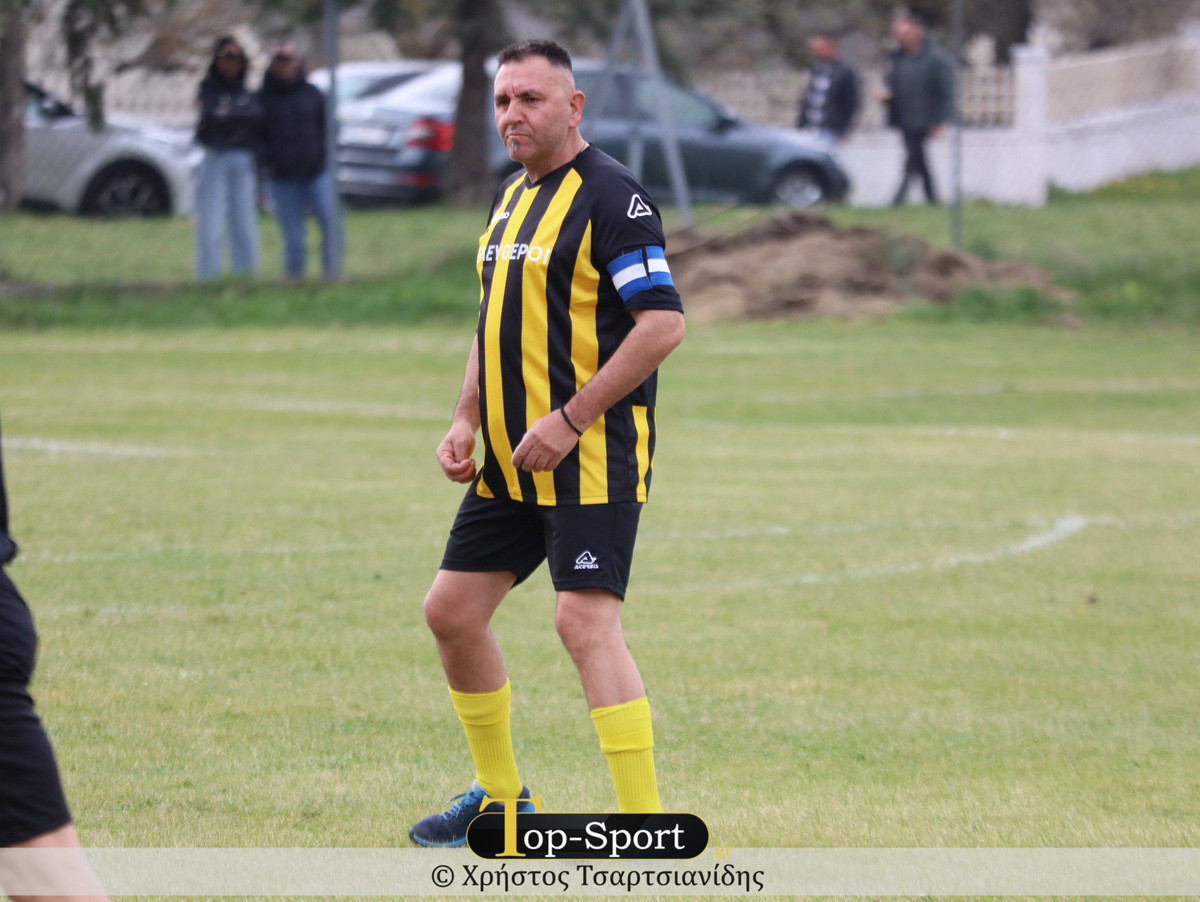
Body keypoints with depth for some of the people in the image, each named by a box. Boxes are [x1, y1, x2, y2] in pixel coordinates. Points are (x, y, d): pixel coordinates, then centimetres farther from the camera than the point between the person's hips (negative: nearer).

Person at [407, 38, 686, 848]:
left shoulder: (611, 195, -13)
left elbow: (664, 323, -19)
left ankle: (650, 833, -17)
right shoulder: (513, 199, 16)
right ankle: (500, 798, 28)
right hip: (510, 459, 9)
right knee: (453, 608, 11)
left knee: (586, 622, -19)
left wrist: (571, 420, -21)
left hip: (593, 456, -9)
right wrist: (467, 420, 11)